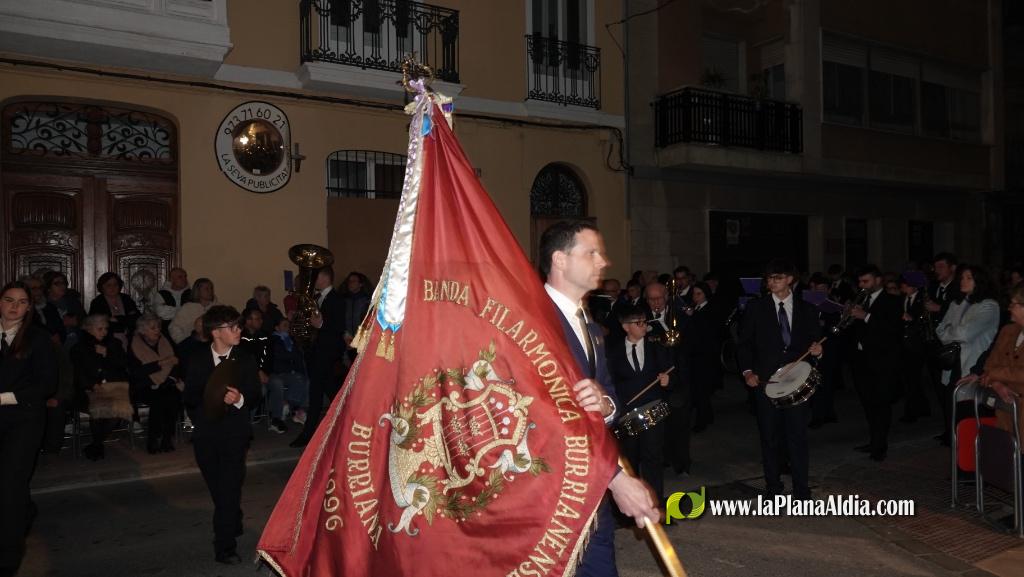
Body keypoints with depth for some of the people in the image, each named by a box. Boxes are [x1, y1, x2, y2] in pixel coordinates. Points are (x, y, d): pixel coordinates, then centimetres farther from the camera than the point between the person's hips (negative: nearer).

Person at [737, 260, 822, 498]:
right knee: (769, 438, 9)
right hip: (765, 381, 0)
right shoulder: (756, 307, 4)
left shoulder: (807, 309, 8)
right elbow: (744, 342, 5)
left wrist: (817, 350, -10)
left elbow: (815, 341, 13)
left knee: (798, 437, -2)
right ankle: (773, 489, 22)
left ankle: (802, 493, 10)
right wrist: (747, 371, -7)